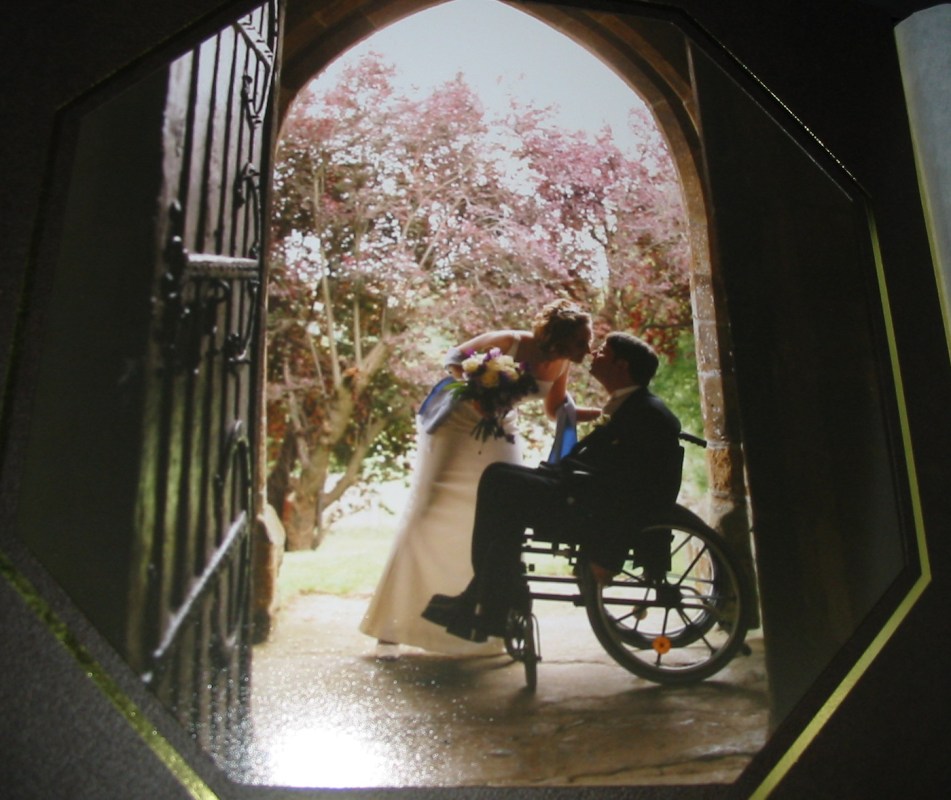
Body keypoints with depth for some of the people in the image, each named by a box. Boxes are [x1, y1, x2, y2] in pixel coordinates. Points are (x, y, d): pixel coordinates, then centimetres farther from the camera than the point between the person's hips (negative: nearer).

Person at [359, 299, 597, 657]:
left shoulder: (560, 364, -8)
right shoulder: (511, 343, -25)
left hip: (499, 437, 6)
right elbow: (455, 356, -16)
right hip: (454, 426, -6)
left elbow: (555, 409, 5)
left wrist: (600, 413, -7)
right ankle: (391, 626, 2)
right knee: (425, 518, -8)